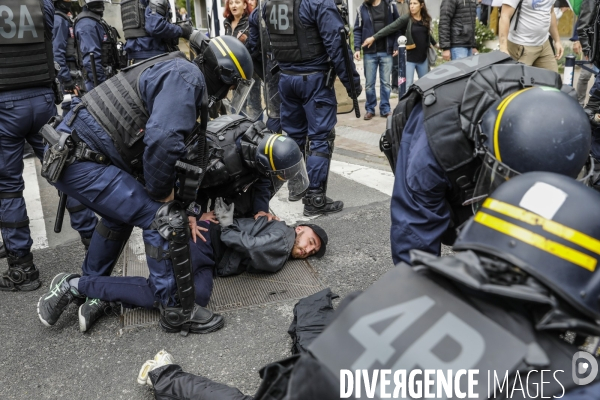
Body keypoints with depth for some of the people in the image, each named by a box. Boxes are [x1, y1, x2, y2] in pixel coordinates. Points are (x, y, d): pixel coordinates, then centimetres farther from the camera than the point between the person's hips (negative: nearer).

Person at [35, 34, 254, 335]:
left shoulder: (179, 76, 18)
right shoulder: (186, 76, -14)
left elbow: (177, 151, 23)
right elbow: (162, 141, -31)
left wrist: (183, 207, 19)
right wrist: (162, 191, -13)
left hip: (70, 154, 11)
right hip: (82, 161, -11)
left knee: (121, 213, 31)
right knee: (162, 218, -9)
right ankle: (177, 310, 4)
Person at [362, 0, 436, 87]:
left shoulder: (426, 19, 5)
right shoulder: (406, 19, -8)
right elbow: (390, 28, -15)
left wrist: (435, 43, 38)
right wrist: (373, 37, -21)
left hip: (423, 58, 5)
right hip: (409, 58, -5)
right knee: (408, 86, -4)